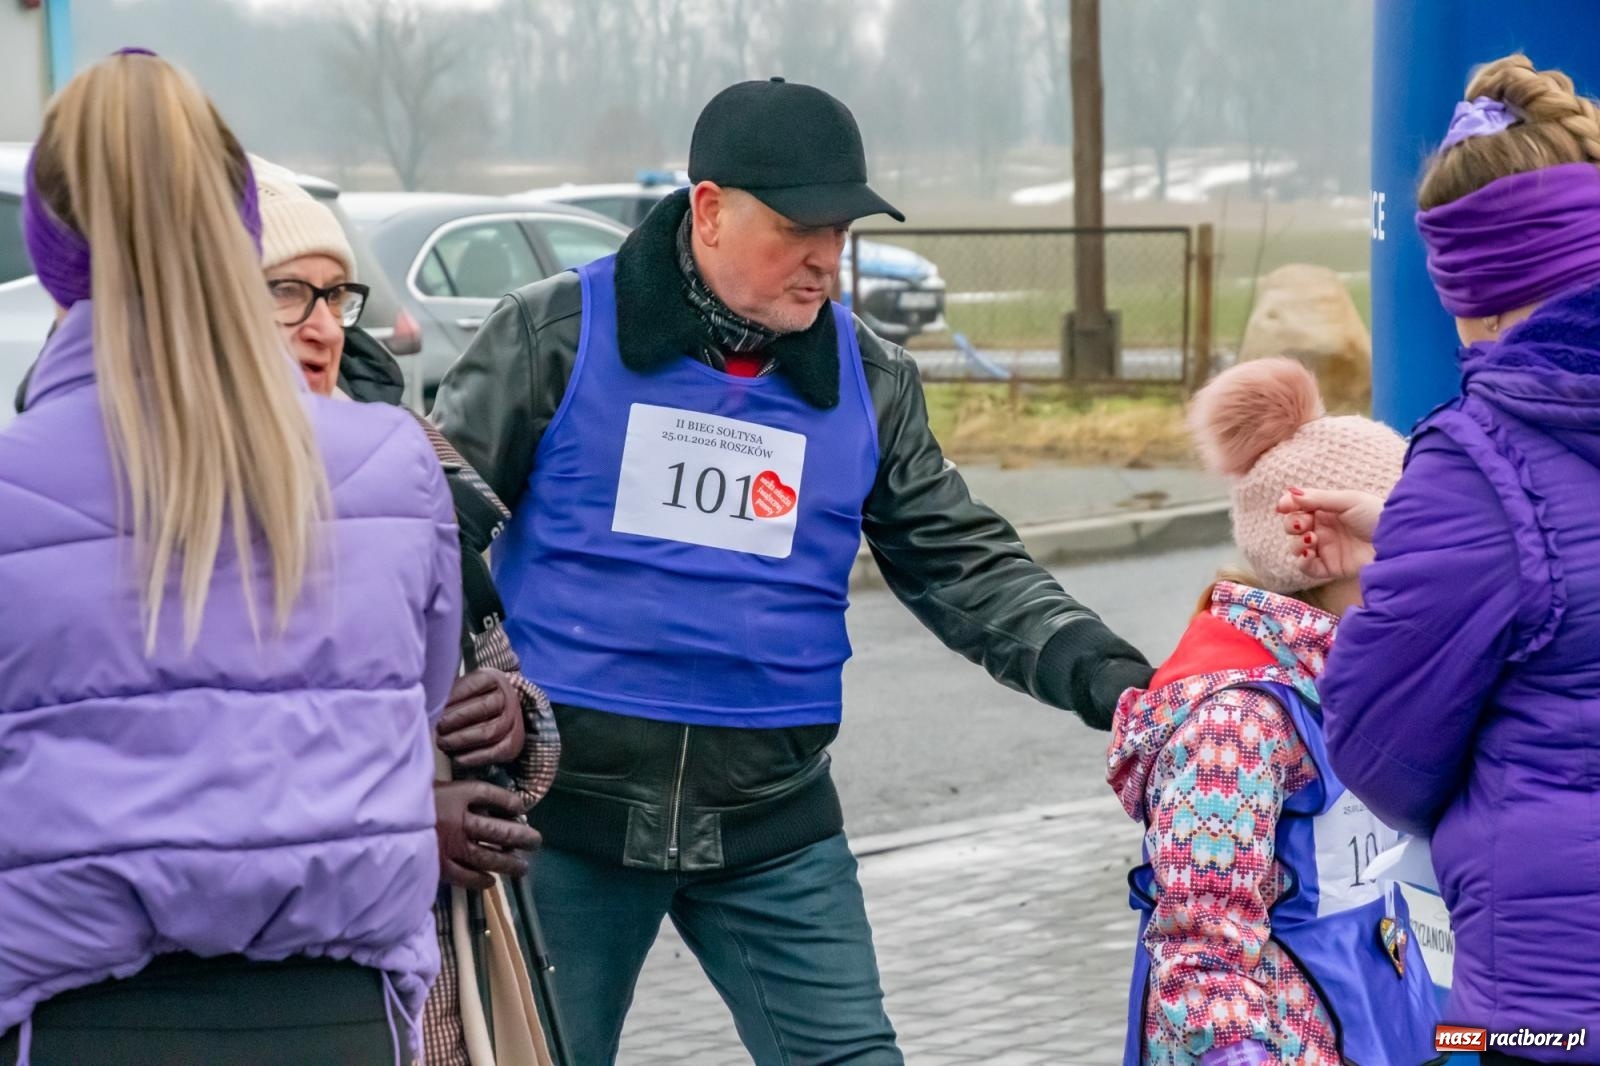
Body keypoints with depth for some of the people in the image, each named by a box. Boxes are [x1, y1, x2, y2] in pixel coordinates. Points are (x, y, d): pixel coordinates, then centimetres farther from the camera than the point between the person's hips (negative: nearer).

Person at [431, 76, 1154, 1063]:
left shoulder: (870, 381, 5)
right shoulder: (559, 334, -5)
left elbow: (965, 566, 7)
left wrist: (1101, 675, -7)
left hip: (775, 830, 3)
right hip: (566, 805, -2)